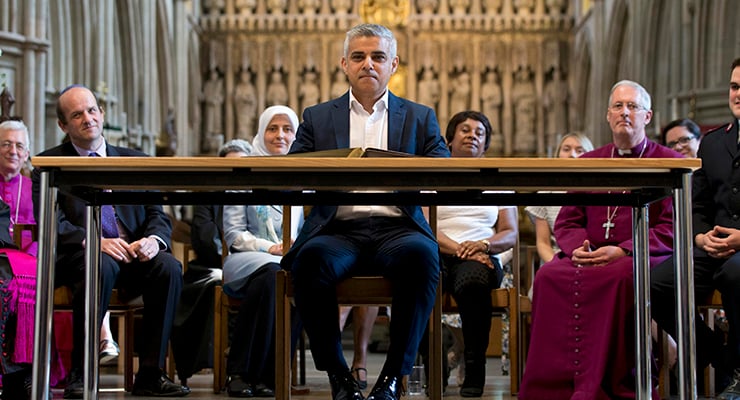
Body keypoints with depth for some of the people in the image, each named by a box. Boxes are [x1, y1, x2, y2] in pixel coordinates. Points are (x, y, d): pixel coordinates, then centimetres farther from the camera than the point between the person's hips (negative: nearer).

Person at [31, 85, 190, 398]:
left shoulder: (135, 161, 19)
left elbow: (158, 215, 12)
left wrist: (153, 239, -13)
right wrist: (95, 241, -24)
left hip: (132, 254, 4)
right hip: (76, 255, -3)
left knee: (168, 267, -28)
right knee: (102, 266, -38)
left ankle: (150, 374, -22)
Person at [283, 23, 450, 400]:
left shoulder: (420, 117, 19)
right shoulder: (318, 117, 20)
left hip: (396, 229, 0)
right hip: (339, 231, 0)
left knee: (421, 254, -35)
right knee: (311, 258, -34)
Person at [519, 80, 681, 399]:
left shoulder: (670, 162, 9)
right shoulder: (588, 162, 23)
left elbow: (672, 228, -2)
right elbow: (566, 222, 18)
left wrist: (622, 251, -17)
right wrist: (578, 248, -7)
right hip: (589, 258, 4)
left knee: (621, 276, -39)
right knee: (549, 276, -28)